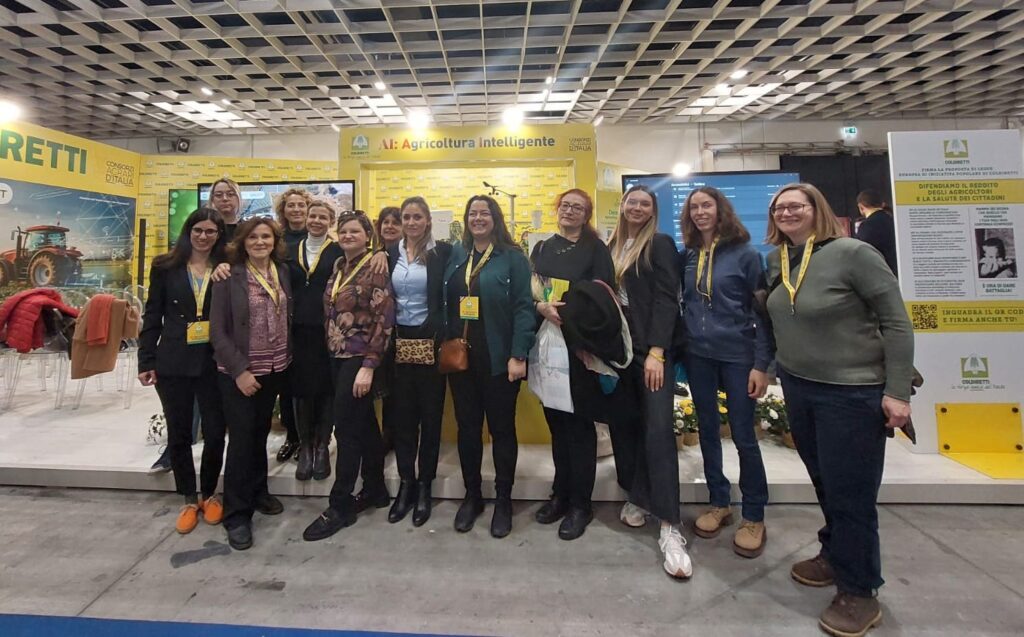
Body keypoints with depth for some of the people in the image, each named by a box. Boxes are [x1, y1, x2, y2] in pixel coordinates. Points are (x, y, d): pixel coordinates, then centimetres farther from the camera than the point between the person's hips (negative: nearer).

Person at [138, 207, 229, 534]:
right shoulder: (166, 267, 2)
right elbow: (152, 317, 4)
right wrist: (146, 361, 0)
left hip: (214, 363, -1)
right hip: (173, 362, 1)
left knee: (215, 432, 4)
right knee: (179, 433, 10)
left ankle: (209, 494, 27)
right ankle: (189, 500, 28)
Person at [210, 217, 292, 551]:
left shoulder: (282, 271, 4)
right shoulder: (228, 277, -10)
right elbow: (218, 330, -11)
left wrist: (287, 357, 6)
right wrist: (239, 370, -16)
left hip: (274, 368, 4)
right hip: (238, 371, -4)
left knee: (261, 432, 17)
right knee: (241, 437, 0)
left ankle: (258, 492, 35)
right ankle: (236, 514, 14)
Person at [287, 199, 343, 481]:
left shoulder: (338, 252, 1)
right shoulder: (290, 251, 12)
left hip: (327, 329, -3)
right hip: (298, 330, 3)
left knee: (326, 388, 4)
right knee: (301, 388, 7)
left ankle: (322, 447, 18)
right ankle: (305, 447, 21)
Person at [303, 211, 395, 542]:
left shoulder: (375, 269, -11)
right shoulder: (338, 266, 12)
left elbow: (383, 320, -17)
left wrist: (368, 366, -20)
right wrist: (332, 351, 12)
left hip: (359, 358, -7)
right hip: (338, 356, 7)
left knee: (346, 428, -3)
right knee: (364, 424, 15)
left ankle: (339, 507, 11)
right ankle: (375, 489, 28)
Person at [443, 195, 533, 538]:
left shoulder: (512, 256, -4)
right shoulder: (455, 254, 11)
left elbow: (524, 307, -10)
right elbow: (445, 303, 10)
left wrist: (518, 356, -17)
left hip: (498, 358, -4)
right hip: (460, 355, 5)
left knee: (501, 428, 8)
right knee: (467, 427, 12)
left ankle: (503, 500, 25)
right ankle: (472, 495, 30)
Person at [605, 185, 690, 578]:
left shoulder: (661, 245, -1)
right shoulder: (610, 248, 13)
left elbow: (666, 299, -10)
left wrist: (656, 352, -18)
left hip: (652, 349, -5)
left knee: (658, 431, -10)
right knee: (624, 424, 9)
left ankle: (669, 528, -5)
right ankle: (636, 497, 27)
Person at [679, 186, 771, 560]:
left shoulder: (745, 253, -4)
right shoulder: (688, 257, 6)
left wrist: (761, 364, -11)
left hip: (738, 355, -4)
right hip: (698, 355, 4)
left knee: (743, 436, 2)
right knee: (708, 430, 12)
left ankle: (754, 517, 20)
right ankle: (719, 504, 28)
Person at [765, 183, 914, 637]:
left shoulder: (853, 253, -15)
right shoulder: (777, 261, 4)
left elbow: (896, 323, -13)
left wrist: (897, 391, -15)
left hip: (852, 392, -6)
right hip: (797, 387, 6)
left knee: (851, 494, 5)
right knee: (824, 484, 19)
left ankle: (859, 592, 24)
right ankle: (836, 555, 40)